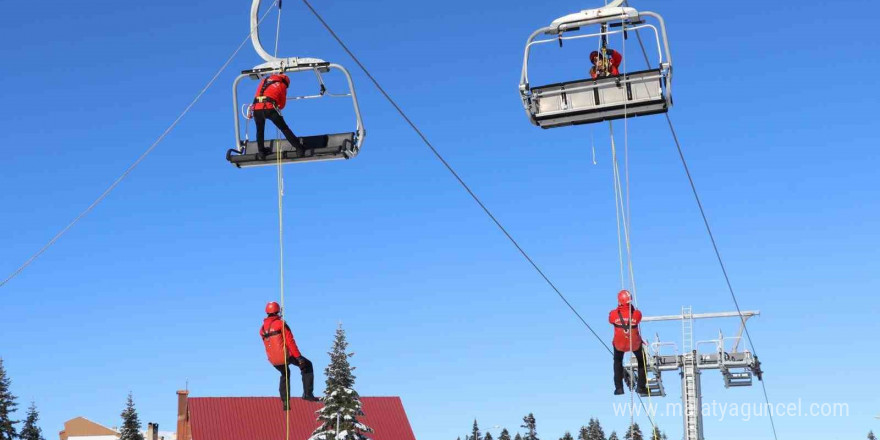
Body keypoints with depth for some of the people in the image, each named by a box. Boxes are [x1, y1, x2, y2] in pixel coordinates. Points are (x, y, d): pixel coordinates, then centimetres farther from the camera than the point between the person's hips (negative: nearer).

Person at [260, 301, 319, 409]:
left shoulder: (262, 328, 7)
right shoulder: (281, 323, -10)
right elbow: (290, 341, -16)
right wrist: (298, 356, -17)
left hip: (273, 360, 6)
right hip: (286, 355, -6)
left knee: (285, 374, 32)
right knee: (307, 366, 15)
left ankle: (285, 403, 27)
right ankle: (307, 393, 5)